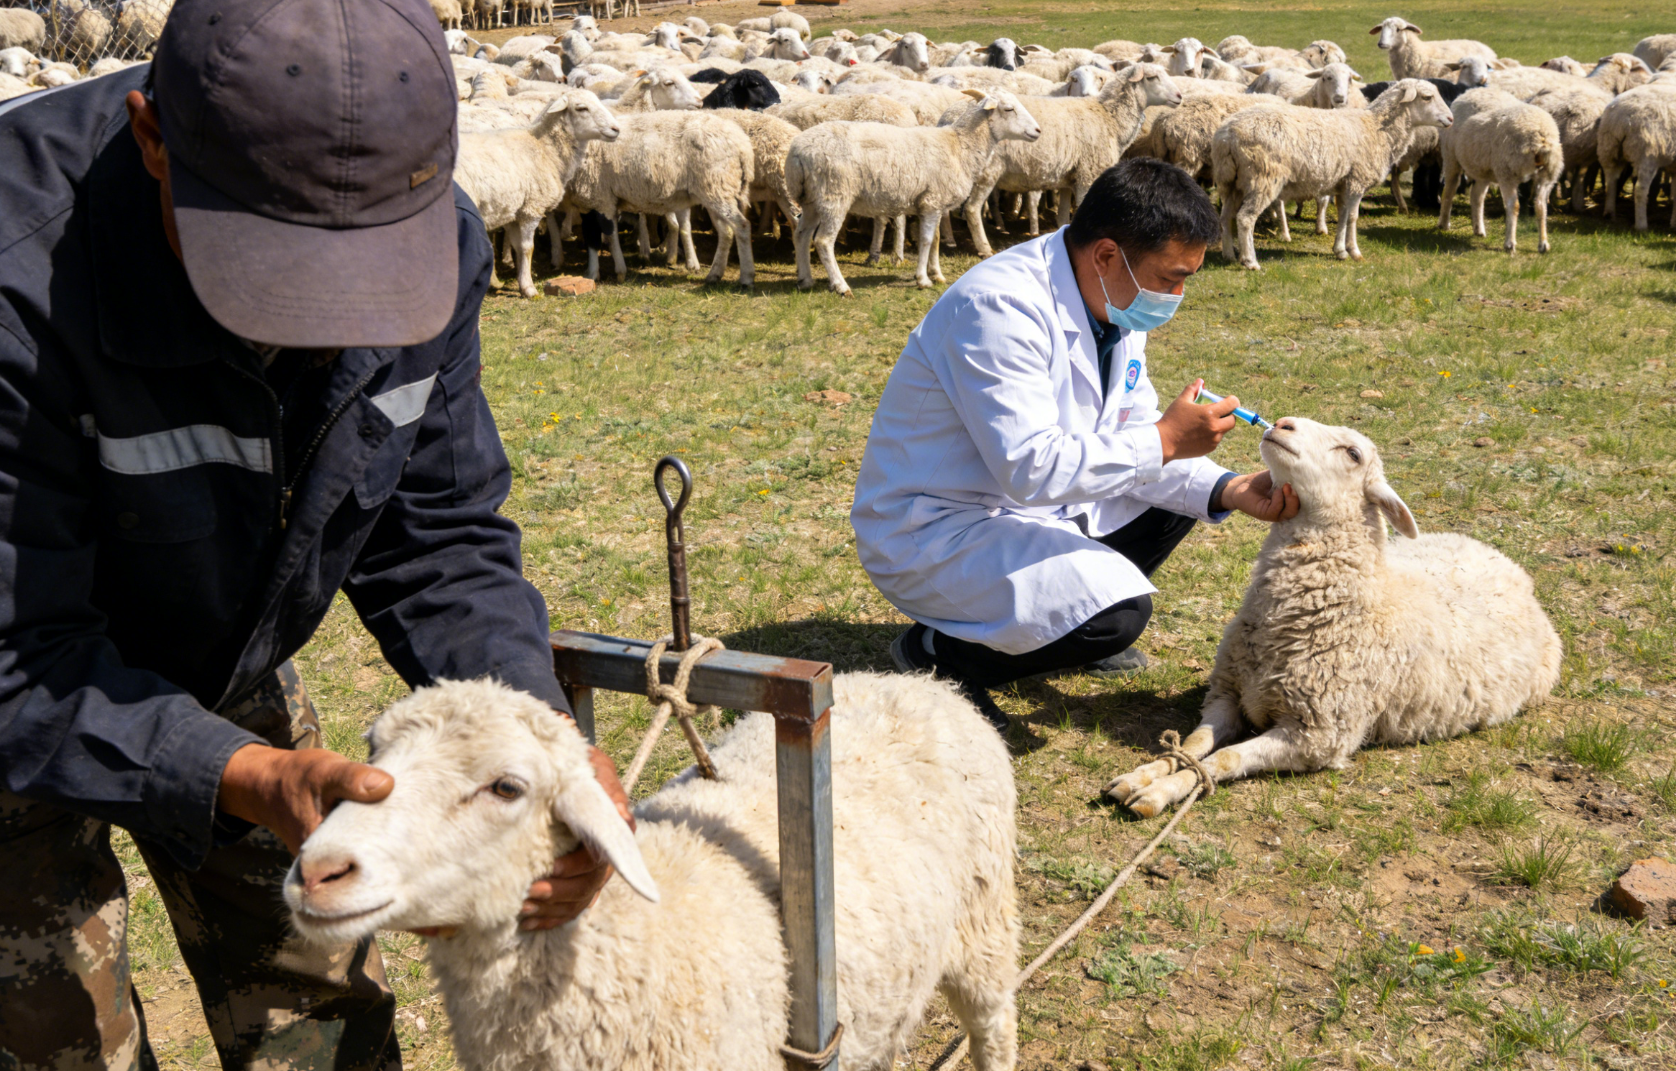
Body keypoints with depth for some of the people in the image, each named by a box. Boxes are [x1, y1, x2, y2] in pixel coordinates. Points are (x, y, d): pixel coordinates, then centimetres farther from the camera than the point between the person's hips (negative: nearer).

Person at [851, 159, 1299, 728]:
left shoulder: (1117, 300, 1)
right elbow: (1031, 467, -34)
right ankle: (936, 653, -6)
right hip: (932, 528, -9)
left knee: (1177, 491, 10)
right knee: (1118, 611, -26)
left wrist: (1228, 490, -9)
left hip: (1030, 504, 9)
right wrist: (1163, 441, -29)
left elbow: (1131, 440, 6)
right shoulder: (1000, 307, -28)